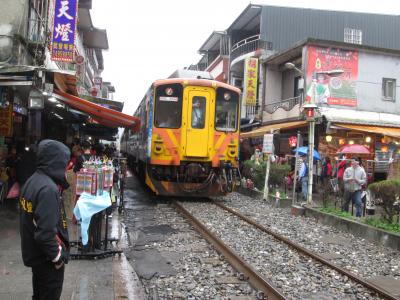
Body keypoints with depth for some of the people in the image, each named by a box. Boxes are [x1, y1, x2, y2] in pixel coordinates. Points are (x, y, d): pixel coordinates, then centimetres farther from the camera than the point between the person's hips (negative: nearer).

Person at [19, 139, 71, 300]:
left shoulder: (32, 181, 2)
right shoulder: (48, 188, -27)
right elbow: (46, 232, -30)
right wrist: (57, 255, -17)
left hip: (34, 253, 9)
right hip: (47, 258, -9)